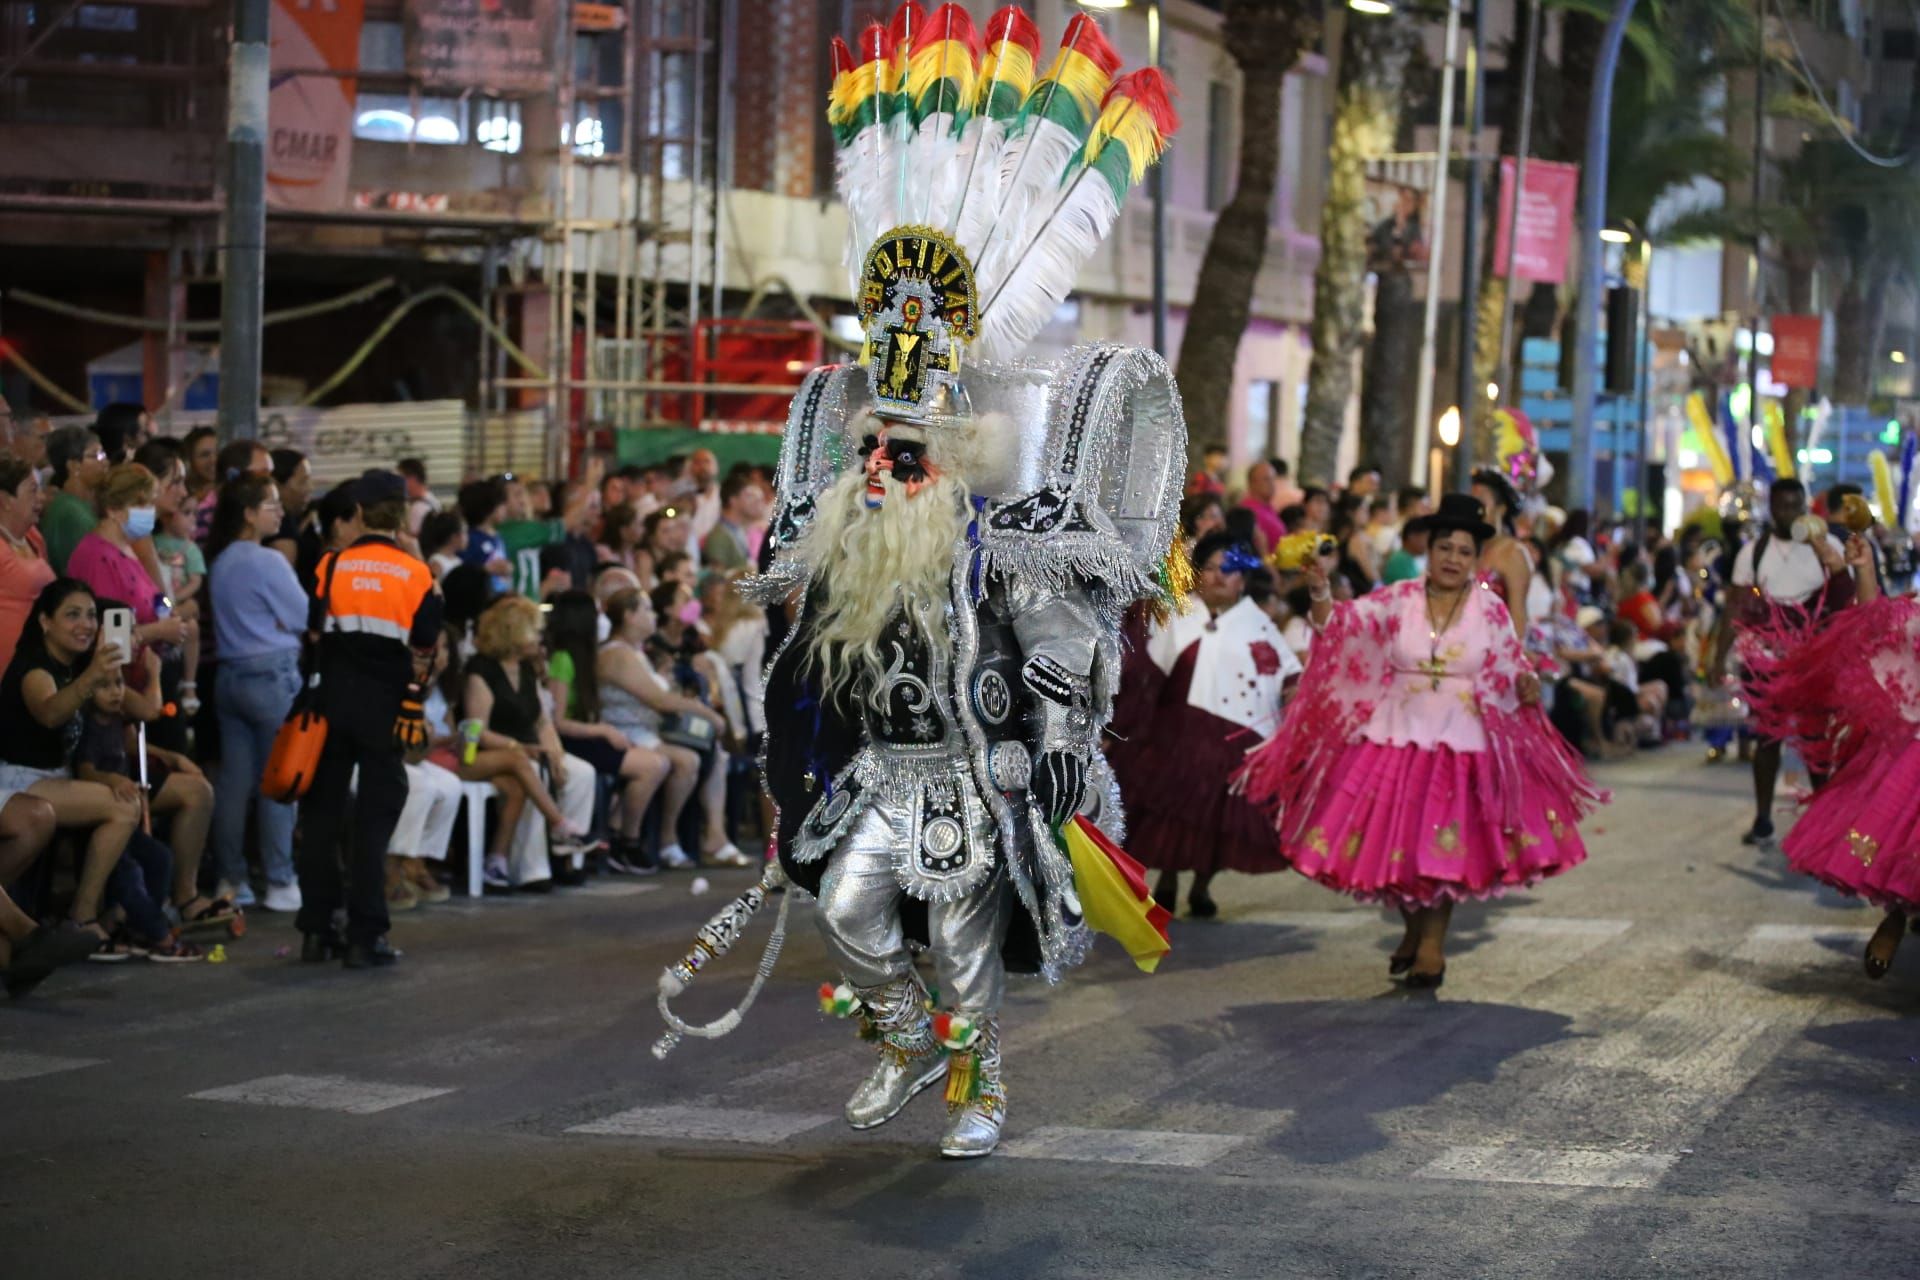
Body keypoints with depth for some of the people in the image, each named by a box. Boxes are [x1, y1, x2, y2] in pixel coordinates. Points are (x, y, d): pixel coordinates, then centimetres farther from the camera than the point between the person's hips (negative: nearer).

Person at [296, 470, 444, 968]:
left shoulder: (330, 566, 0)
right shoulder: (417, 575, -2)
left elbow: (311, 637, 2)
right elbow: (424, 652, -5)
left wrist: (311, 700, 11)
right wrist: (413, 713, -2)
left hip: (334, 701, 2)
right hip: (386, 706, -2)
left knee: (322, 814, 11)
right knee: (374, 819, 1)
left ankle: (316, 930, 13)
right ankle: (365, 938, -2)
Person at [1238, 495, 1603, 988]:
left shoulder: (1491, 610, 0)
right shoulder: (1398, 600, -1)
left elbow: (1511, 669, 8)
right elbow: (1341, 624, -11)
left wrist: (1527, 687, -15)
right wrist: (1320, 594, -32)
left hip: (1460, 741, -1)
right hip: (1397, 736, 1)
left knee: (1445, 844, -5)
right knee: (1393, 838, 6)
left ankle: (1432, 944, 11)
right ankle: (1413, 927, 32)